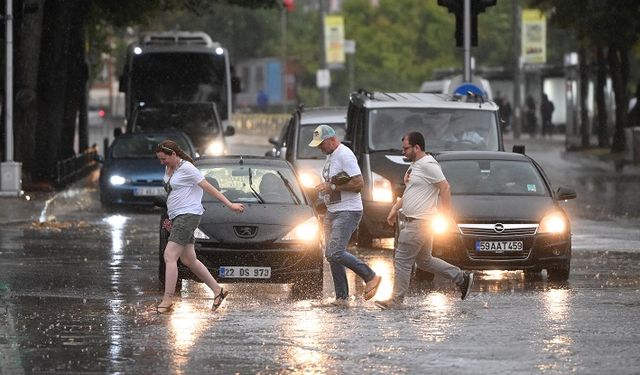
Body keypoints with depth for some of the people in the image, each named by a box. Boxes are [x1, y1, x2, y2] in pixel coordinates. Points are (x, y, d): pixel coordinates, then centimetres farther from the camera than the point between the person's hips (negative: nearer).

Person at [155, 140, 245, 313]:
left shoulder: (187, 169, -11)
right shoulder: (168, 169, 15)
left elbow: (209, 188, -10)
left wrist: (230, 205, -9)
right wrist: (170, 218, 19)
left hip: (188, 215, -10)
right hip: (177, 217, 10)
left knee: (169, 256, -16)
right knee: (189, 260, 11)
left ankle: (167, 299, -18)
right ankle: (217, 290, 20)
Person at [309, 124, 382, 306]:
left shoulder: (344, 155, -16)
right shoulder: (330, 155, 15)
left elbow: (359, 183, -22)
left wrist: (332, 187, -20)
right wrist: (324, 189, 9)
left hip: (348, 211, -10)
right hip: (332, 211, 10)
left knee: (335, 253, -18)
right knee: (330, 255, 6)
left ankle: (370, 276, -4)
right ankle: (342, 298, 10)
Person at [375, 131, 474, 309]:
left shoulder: (428, 165, -16)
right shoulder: (415, 165, 16)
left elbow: (445, 188, -19)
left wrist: (446, 217, -20)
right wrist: (395, 208, 19)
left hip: (419, 223, -11)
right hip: (413, 221, 11)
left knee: (402, 260, -7)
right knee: (424, 261, 17)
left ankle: (396, 300, -3)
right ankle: (462, 278, 22)